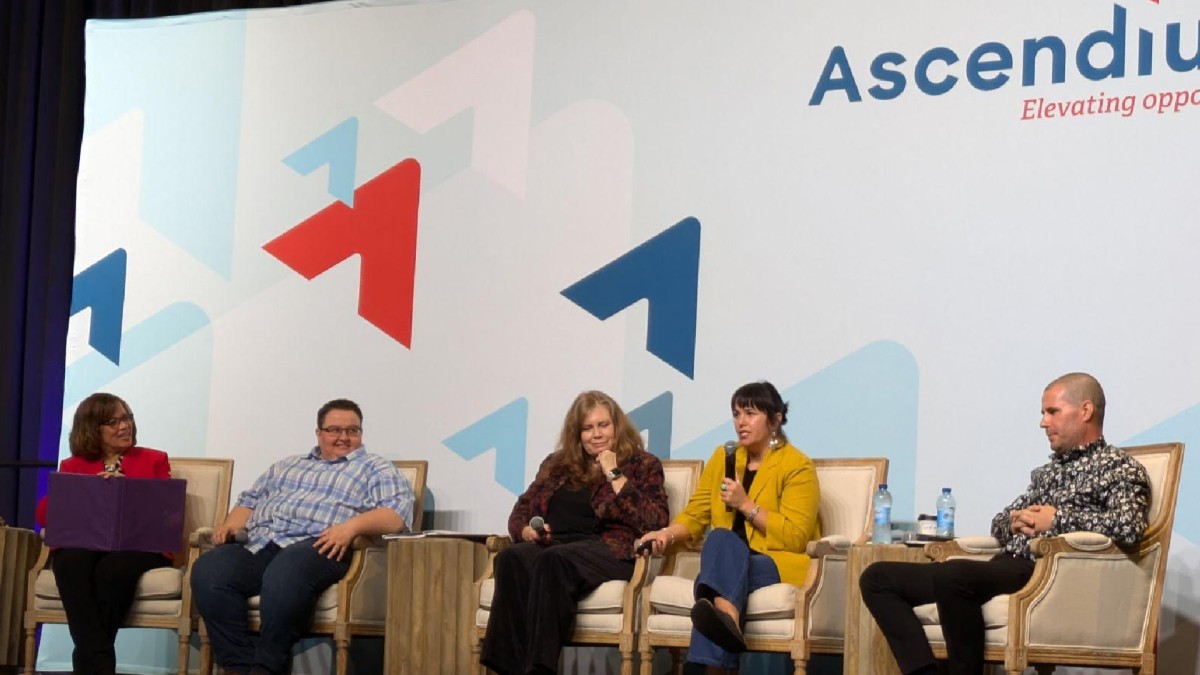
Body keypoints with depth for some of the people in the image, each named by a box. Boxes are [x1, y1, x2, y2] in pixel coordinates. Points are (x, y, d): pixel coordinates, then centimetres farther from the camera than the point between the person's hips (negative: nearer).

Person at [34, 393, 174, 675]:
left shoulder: (154, 460, 21)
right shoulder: (72, 466, 23)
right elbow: (43, 513, 9)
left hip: (139, 544, -1)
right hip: (83, 544, 1)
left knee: (114, 567, -38)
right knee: (71, 563, -37)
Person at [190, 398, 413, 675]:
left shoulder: (375, 468, 17)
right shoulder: (285, 466, 34)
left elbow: (399, 512, 1)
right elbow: (250, 500, 33)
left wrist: (352, 525, -17)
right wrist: (230, 524, 10)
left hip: (317, 546, -5)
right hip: (259, 546, 5)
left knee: (284, 574, -41)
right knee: (208, 569, -27)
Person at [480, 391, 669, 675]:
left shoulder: (642, 465, 10)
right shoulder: (557, 464, 24)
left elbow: (653, 524, -5)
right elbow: (521, 510, 25)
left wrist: (615, 475, -5)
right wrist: (526, 531, 1)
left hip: (606, 550, -4)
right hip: (550, 546, 4)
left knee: (553, 561, -38)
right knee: (512, 558, -32)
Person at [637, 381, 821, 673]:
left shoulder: (798, 466, -4)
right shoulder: (723, 458, 13)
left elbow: (795, 538, -13)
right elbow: (695, 515, 12)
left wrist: (746, 505, -15)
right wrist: (669, 534, -10)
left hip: (779, 563, -4)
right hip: (729, 562, 4)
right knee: (722, 537, -32)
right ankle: (726, 618, -58)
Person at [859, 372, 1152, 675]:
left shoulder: (1119, 466, 4)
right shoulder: (1046, 472, 28)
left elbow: (1129, 528, -16)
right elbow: (998, 524, 30)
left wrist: (1058, 519, -9)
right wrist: (1015, 522, 6)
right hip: (1005, 565, 9)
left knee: (952, 575, -39)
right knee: (877, 578, -4)